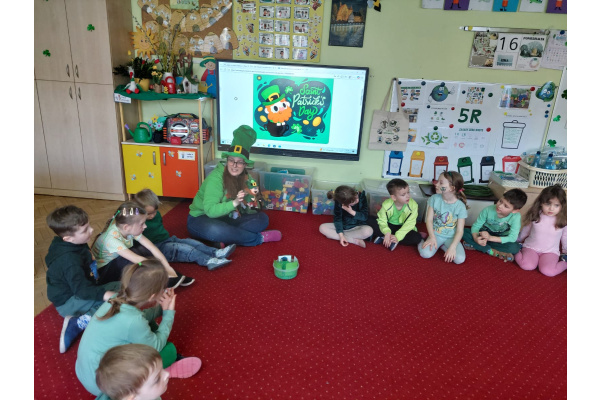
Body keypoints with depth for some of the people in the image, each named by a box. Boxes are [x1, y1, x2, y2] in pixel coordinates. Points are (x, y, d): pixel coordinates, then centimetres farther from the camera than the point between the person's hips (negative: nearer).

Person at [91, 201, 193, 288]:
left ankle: (174, 275, -14)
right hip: (103, 271, -7)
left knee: (145, 251, -16)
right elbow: (136, 259, -38)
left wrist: (168, 267, -23)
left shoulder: (131, 229, -14)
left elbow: (152, 247, -15)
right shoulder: (111, 238, -33)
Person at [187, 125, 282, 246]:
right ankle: (259, 238, -21)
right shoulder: (216, 177, -22)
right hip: (200, 218, -6)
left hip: (225, 218, 7)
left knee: (262, 218, -7)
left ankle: (226, 239, -23)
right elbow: (210, 210, -29)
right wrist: (234, 203, -39)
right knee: (215, 230, -41)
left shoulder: (244, 177, -4)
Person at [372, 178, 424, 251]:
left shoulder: (413, 205, -22)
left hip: (403, 228, 1)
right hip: (390, 226, -1)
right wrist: (387, 233, -38)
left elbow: (409, 224, -23)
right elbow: (382, 221, -18)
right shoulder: (386, 205, -21)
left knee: (417, 238, -28)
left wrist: (398, 236, -35)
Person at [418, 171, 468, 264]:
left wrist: (452, 247, -25)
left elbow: (459, 231, -12)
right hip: (436, 234, 0)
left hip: (451, 237, 0)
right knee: (425, 253, -27)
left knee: (460, 259, -23)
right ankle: (421, 238, 6)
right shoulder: (434, 198, -7)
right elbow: (429, 219, -6)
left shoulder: (460, 206, -13)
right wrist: (432, 237, -18)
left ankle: (442, 246, 4)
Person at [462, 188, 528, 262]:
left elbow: (512, 238, -28)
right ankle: (494, 252, -22)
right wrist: (476, 238, -38)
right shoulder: (488, 210, -22)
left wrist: (490, 237, -39)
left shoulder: (516, 216, -25)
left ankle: (476, 246, -25)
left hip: (500, 240, -1)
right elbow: (476, 226, -16)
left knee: (515, 247, -35)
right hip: (485, 234, 1)